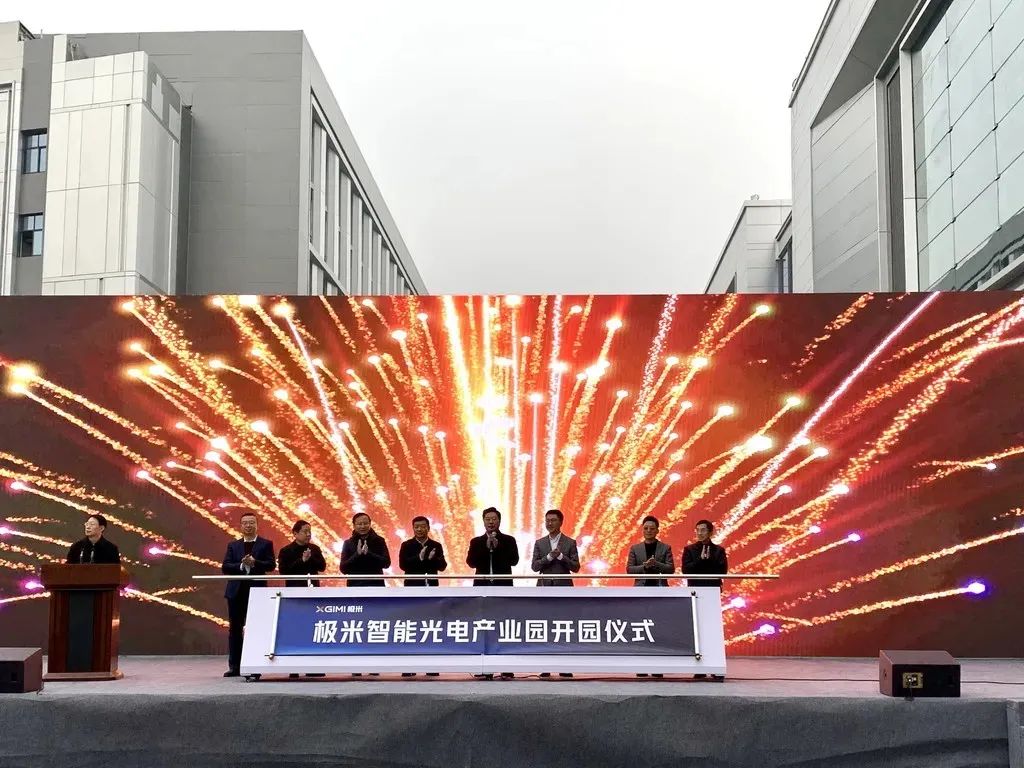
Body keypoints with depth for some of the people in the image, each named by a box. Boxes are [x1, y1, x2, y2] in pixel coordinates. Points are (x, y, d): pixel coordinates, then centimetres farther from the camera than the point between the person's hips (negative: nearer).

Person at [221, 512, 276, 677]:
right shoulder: (233, 545, 12)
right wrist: (241, 565, -15)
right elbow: (225, 567, 2)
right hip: (236, 591, 3)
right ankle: (234, 666, 9)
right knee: (235, 629, 4)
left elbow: (271, 565, -5)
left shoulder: (266, 544, 5)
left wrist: (254, 562, -20)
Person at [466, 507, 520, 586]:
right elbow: (471, 563, -1)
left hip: (503, 586, -1)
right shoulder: (476, 542, 10)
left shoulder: (509, 540, 7)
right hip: (482, 585, 1)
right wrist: (486, 548, -13)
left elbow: (514, 561, -3)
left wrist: (498, 547, -13)